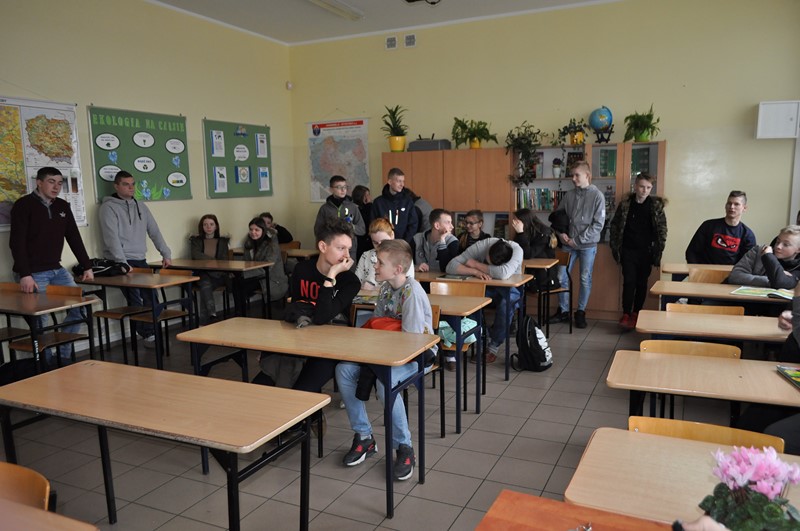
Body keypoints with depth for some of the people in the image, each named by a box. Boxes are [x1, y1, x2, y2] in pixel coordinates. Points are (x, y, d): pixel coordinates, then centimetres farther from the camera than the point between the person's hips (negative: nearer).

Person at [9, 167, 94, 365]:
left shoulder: (63, 206, 10)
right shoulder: (23, 205, -7)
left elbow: (74, 238, 15)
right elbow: (17, 242, -14)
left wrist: (87, 266, 11)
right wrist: (25, 275, -21)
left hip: (57, 270, 6)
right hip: (32, 273, -6)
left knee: (79, 308, -1)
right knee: (38, 319, -5)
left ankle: (63, 356, 11)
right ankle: (46, 363, 8)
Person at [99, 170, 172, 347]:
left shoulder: (141, 206, 16)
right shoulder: (109, 207, -4)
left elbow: (154, 232, 16)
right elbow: (112, 238, -14)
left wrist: (166, 254, 9)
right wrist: (122, 263, -22)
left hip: (140, 261, 6)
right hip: (120, 262, -6)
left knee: (151, 297, -1)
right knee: (135, 299, -14)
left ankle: (149, 333, 10)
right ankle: (149, 335, -6)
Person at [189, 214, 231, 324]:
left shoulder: (223, 241, 17)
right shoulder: (196, 240, 18)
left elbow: (224, 260, 4)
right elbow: (195, 255, -2)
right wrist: (213, 260, -9)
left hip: (217, 275, 0)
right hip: (201, 273, 0)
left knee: (205, 287, -31)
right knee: (206, 283, -34)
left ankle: (204, 321, -36)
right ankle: (212, 314, -49)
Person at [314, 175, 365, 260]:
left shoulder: (353, 207, 5)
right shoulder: (325, 208, 3)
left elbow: (362, 229, 7)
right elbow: (317, 230, 6)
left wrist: (351, 227, -11)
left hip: (350, 251, 1)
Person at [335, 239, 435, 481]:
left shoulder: (412, 291, -21)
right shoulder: (385, 287, 4)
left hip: (418, 354, -8)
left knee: (385, 382, -36)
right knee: (344, 370, -12)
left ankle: (404, 448, -14)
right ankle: (364, 437, 0)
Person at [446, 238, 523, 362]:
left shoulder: (516, 249, -30)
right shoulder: (481, 246, -24)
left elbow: (504, 273, -48)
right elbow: (451, 266, -27)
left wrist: (476, 264, -35)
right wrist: (475, 271, -43)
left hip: (510, 288, -2)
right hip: (486, 287, 2)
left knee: (507, 301, -37)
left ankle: (494, 346, -18)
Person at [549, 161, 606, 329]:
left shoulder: (597, 196, -7)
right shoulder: (569, 195, 5)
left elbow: (598, 224, -11)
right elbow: (557, 215, 13)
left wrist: (579, 240, -14)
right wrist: (560, 232, -4)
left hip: (588, 245, -4)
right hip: (568, 244, 4)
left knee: (585, 279, 5)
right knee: (561, 277, 4)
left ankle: (581, 312, 19)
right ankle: (563, 311, 18)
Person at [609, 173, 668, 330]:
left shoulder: (656, 206, -1)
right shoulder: (625, 204, -1)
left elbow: (662, 229, 1)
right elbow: (614, 226, 4)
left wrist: (658, 250, -4)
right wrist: (615, 248, 0)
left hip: (646, 252, 1)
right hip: (628, 251, -1)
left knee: (642, 283, 7)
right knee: (629, 282, -4)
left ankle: (636, 314, 18)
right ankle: (626, 314, 1)